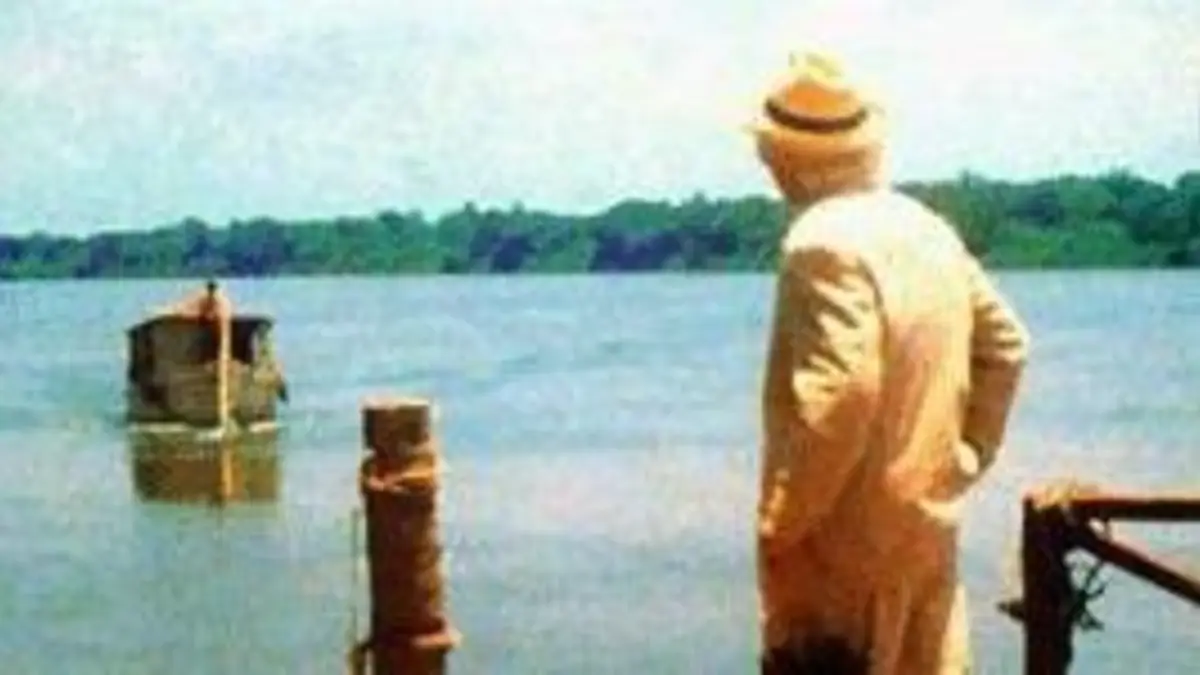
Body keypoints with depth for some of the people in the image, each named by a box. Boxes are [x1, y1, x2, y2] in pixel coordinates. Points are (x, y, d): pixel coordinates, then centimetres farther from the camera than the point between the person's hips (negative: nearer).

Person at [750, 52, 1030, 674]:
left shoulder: (823, 243, -18)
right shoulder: (927, 229, 9)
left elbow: (841, 392, -27)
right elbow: (1004, 343, 16)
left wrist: (782, 520, -19)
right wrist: (967, 455, 18)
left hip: (843, 535, -9)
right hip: (927, 517, 9)